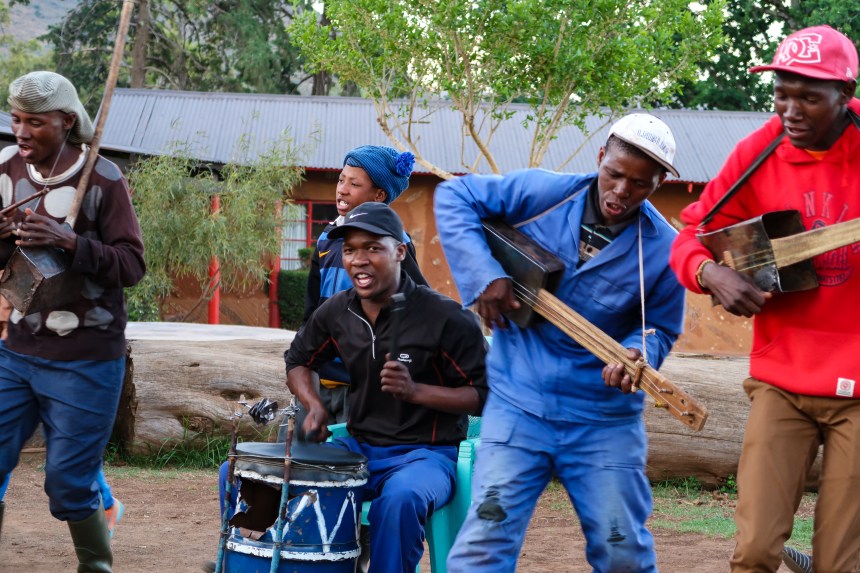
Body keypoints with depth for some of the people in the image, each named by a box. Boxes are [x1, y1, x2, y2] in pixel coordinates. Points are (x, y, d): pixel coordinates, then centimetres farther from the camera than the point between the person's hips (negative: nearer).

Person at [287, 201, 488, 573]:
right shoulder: (337, 313, 2)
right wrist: (315, 407, -1)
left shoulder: (445, 319, -14)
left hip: (425, 454, -6)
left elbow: (483, 395, -12)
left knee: (399, 500, -39)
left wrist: (415, 391, -26)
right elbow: (297, 361, 20)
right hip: (359, 448, 6)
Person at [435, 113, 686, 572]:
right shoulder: (542, 193, -7)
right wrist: (482, 275, -13)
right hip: (518, 403, 0)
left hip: (604, 418, 1)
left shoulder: (663, 250, -7)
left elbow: (660, 328, 4)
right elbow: (454, 196, -1)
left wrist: (638, 356, -20)